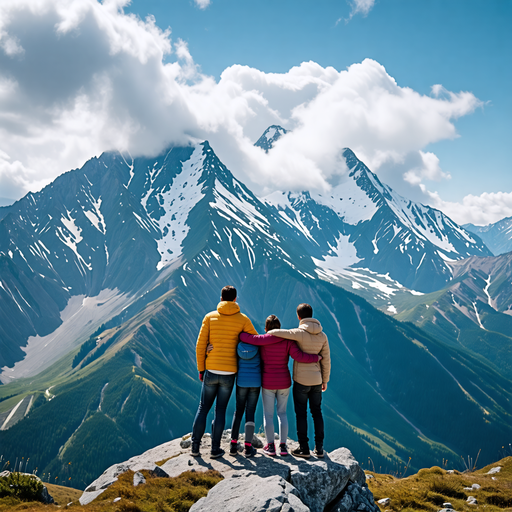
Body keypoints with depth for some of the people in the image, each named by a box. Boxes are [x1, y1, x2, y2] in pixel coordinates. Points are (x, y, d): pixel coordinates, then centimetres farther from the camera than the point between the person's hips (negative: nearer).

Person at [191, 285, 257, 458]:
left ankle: (195, 446, 13)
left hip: (211, 371, 1)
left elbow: (200, 345, 0)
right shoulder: (242, 319, -1)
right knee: (220, 410, 9)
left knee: (203, 408, 13)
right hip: (229, 373, -1)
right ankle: (215, 449, 12)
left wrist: (201, 369, 7)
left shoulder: (210, 317, 1)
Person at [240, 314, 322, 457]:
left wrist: (239, 333, 5)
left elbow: (243, 337, -17)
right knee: (282, 413, 14)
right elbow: (298, 356, -16)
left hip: (268, 383, -2)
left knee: (268, 414, 9)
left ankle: (270, 446, 8)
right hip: (284, 382, 2)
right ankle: (283, 446, 10)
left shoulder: (262, 340, -9)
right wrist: (316, 357, -3)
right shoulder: (287, 341, -6)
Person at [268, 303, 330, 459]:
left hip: (301, 380, -5)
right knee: (316, 412, 14)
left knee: (301, 414, 4)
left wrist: (267, 335, 2)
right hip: (317, 380, 5)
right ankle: (319, 448, 16)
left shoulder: (300, 333, -14)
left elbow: (277, 332, -21)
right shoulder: (322, 335, 2)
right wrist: (325, 380, 14)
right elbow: (326, 360, 5)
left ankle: (304, 448, 7)